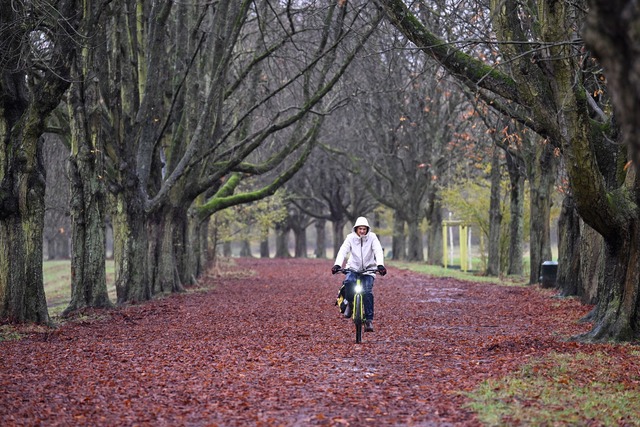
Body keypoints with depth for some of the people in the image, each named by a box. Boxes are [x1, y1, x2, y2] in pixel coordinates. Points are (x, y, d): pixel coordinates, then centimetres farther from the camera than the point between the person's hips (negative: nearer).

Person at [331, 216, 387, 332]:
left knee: (367, 291, -20)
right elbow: (343, 251, -17)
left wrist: (380, 265, -36)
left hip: (368, 269, 0)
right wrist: (337, 265, -33)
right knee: (349, 282, -31)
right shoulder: (351, 238, -6)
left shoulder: (372, 237, -7)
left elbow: (378, 251, -18)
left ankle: (369, 320, -15)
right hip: (353, 267, 1)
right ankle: (350, 304, -4)